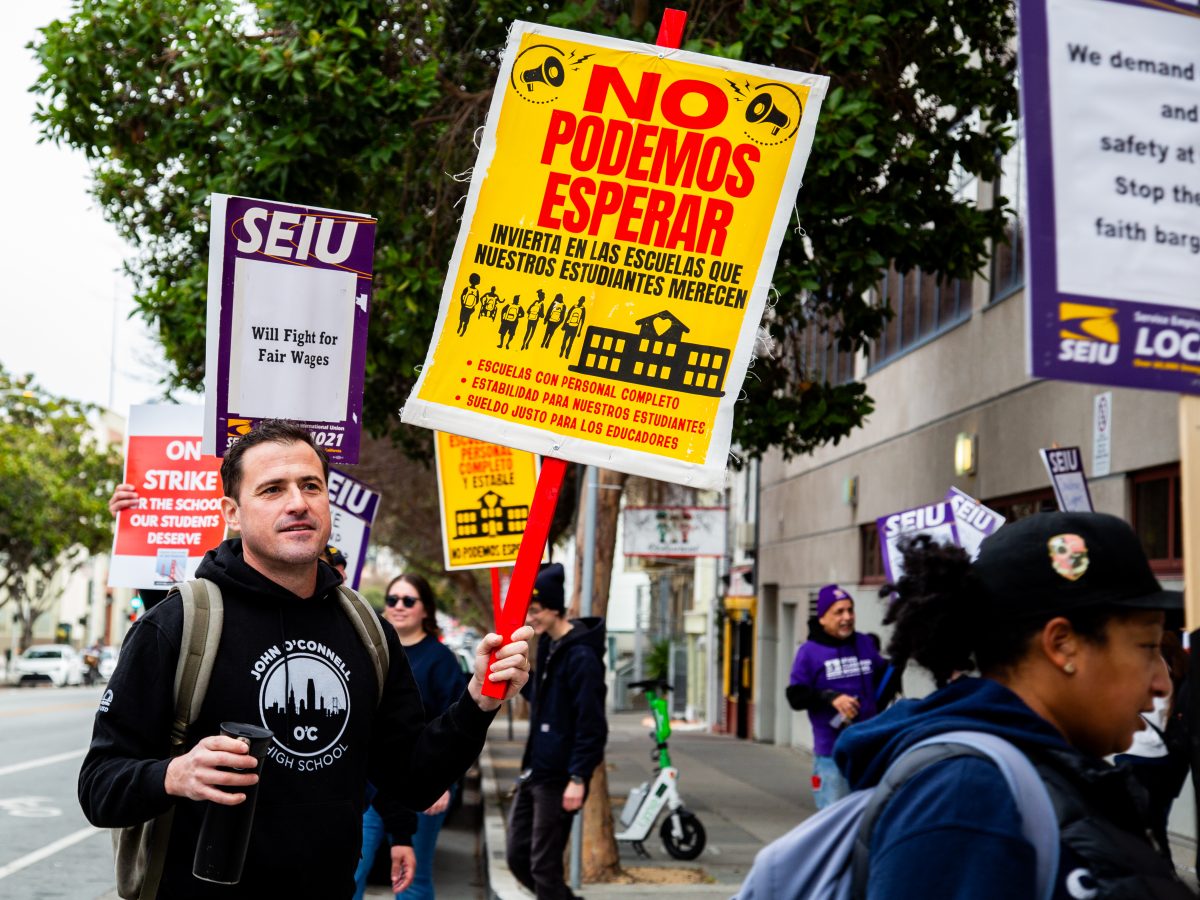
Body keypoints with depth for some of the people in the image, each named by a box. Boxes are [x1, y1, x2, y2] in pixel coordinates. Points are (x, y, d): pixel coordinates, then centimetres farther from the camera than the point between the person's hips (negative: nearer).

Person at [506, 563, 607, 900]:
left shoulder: (581, 655, -17)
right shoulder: (547, 644, 10)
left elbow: (591, 723, -20)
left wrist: (578, 778, -22)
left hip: (558, 780, -9)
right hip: (533, 772, 9)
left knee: (544, 866, -1)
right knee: (518, 856, 14)